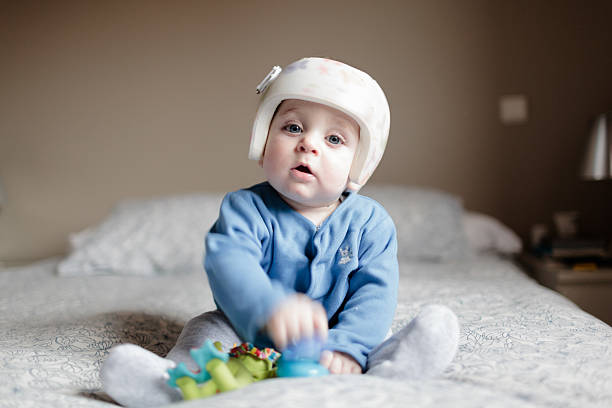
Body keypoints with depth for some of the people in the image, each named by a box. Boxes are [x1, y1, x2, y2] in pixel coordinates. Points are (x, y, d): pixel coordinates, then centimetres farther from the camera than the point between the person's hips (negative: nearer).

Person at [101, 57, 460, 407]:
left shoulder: (370, 222, -5)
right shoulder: (246, 209, -11)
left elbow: (374, 291, -14)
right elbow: (229, 264, -31)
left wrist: (345, 346, -33)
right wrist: (270, 307, -52)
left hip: (326, 339, 0)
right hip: (252, 337, 1)